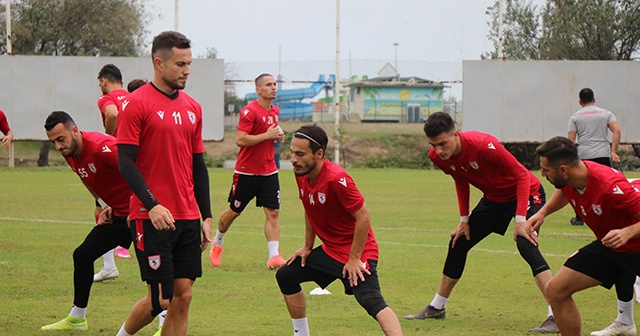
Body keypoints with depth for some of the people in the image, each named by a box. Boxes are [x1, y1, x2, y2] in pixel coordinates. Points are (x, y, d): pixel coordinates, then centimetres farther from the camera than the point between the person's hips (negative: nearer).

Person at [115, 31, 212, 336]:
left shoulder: (192, 107, 13)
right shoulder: (137, 104, -7)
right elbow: (125, 162, -11)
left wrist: (206, 216, 14)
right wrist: (152, 205, -21)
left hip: (188, 218, 6)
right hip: (152, 217, -6)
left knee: (183, 297, 3)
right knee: (160, 299, -6)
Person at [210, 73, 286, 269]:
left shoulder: (275, 111, 10)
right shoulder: (250, 111, -15)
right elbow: (240, 140, -23)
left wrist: (278, 137, 5)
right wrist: (267, 135, -22)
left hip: (268, 171, 6)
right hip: (247, 171, -6)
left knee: (273, 213, -6)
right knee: (234, 211, 10)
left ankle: (274, 256, -10)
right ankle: (217, 243, 34)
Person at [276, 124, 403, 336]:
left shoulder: (336, 179, -27)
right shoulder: (301, 174, -1)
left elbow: (364, 218, -23)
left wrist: (354, 259, -20)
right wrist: (307, 247, 17)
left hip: (356, 253, -9)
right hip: (330, 250, 9)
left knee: (371, 301, -26)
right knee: (286, 276, 15)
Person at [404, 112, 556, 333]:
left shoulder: (483, 145, -34)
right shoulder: (437, 157, -13)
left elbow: (522, 175, -27)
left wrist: (521, 219, -31)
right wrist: (464, 219, 6)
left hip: (527, 193, -7)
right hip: (494, 198, 7)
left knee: (525, 245, -28)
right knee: (458, 243, 10)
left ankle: (556, 315, -29)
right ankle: (436, 307, 27)